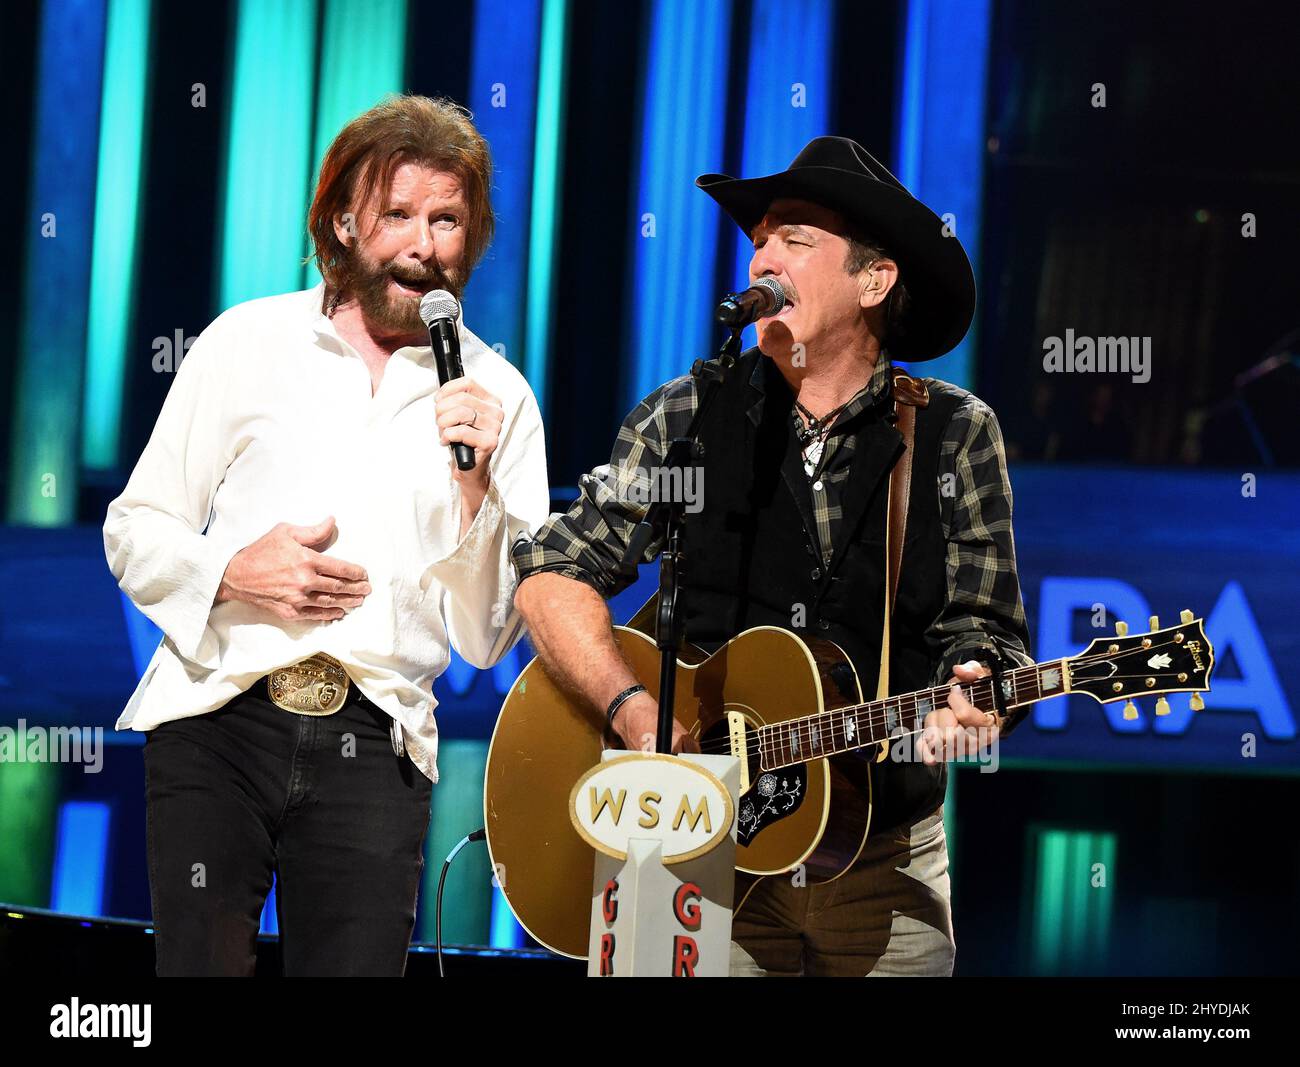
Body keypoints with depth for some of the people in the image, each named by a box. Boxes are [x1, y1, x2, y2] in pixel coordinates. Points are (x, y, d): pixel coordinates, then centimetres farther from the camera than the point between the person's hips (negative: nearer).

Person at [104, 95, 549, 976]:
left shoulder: (497, 400, 8)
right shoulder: (249, 342, 7)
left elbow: (489, 638, 6)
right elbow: (135, 532, 9)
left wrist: (473, 488, -9)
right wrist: (233, 574, -10)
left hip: (374, 746, 1)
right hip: (217, 720, 0)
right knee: (201, 963, -6)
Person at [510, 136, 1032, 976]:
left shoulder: (954, 436, 1)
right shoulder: (686, 419, 3)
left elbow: (980, 624, 1)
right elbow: (553, 573, 1)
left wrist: (967, 691, -22)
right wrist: (633, 709, -14)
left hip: (884, 867, 0)